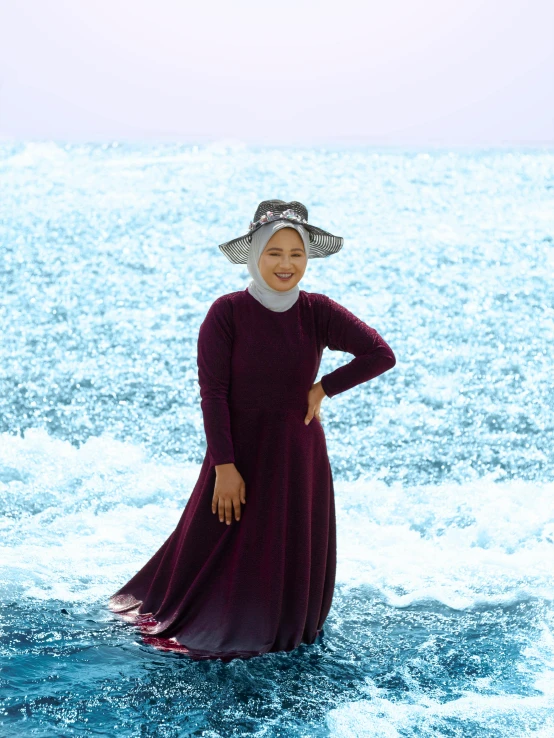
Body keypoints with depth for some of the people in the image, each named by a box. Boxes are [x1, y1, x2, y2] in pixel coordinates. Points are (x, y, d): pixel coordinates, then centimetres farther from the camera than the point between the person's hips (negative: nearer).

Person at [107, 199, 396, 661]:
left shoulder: (318, 312, -7)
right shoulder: (226, 313, -14)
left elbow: (382, 354, -8)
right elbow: (212, 393, -15)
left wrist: (322, 390, -11)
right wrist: (224, 466, -17)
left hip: (300, 454, 2)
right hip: (239, 451, -2)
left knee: (296, 553, 12)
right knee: (218, 549, 9)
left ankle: (283, 628, 36)